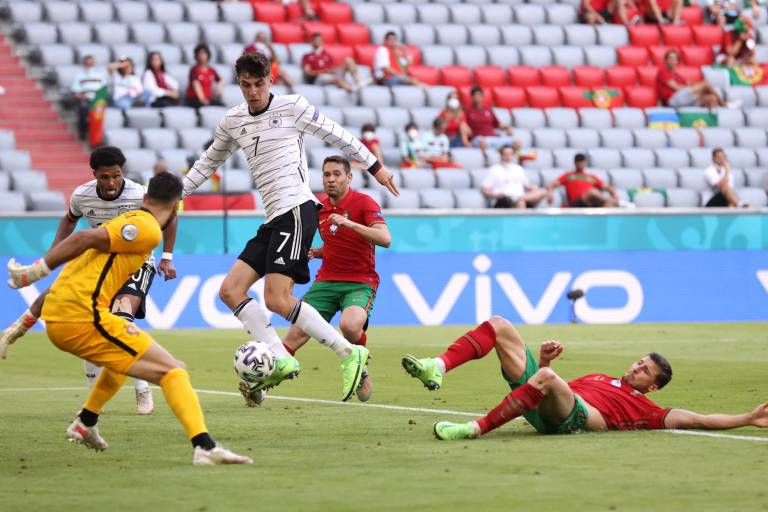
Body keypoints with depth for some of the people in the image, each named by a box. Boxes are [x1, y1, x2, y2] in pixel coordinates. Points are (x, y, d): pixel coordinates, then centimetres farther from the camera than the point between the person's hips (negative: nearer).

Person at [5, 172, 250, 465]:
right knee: (173, 371, -10)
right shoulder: (148, 229, -6)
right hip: (83, 317, -9)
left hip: (55, 320, 9)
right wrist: (35, 271, -16)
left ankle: (85, 424, 37)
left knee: (126, 351, 36)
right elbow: (85, 239, -16)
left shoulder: (126, 221, 23)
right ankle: (205, 448, -25)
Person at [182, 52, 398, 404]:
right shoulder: (233, 122, 14)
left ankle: (349, 354, -12)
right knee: (230, 290, -1)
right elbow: (209, 162, 29)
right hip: (273, 219, 8)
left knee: (277, 299, -19)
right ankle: (281, 361, -5)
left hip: (297, 210, -8)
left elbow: (337, 136, 5)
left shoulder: (292, 107, -3)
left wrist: (375, 167, 11)